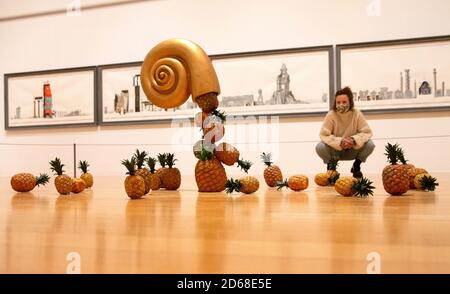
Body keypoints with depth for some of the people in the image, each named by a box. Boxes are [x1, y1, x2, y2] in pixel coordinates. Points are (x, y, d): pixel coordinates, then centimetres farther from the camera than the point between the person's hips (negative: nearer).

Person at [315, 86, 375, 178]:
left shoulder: (357, 114, -13)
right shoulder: (331, 115, -16)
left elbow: (367, 132, -14)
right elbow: (324, 135, -21)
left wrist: (353, 140, -33)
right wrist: (340, 142, -35)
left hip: (353, 150, 1)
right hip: (335, 150, -1)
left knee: (370, 145, -26)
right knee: (319, 147, -30)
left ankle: (356, 165, 5)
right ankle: (331, 165, 5)